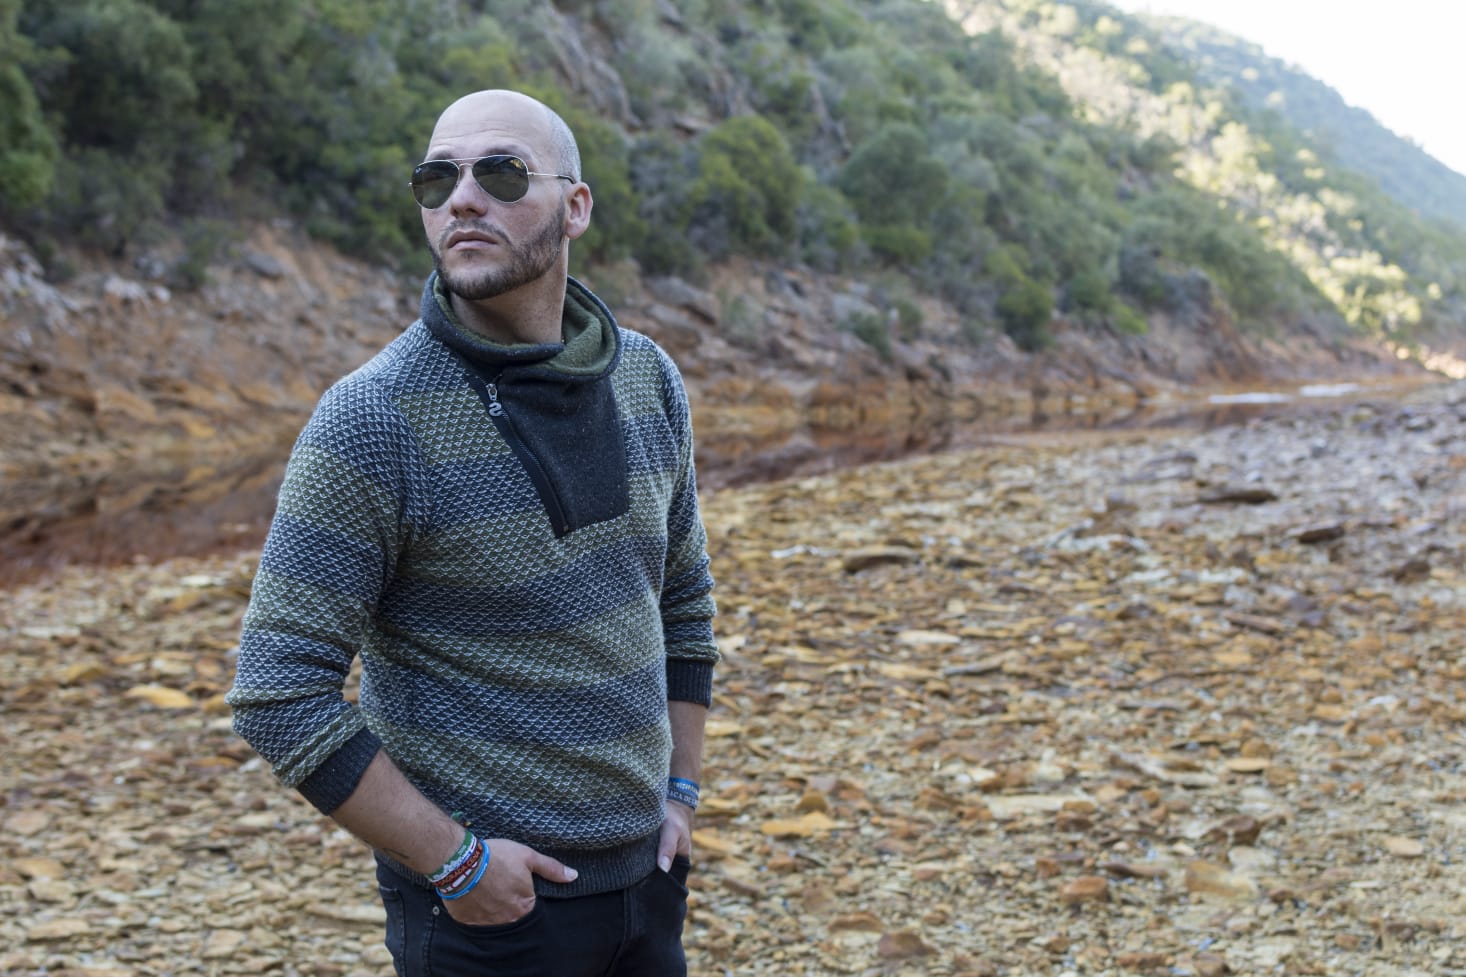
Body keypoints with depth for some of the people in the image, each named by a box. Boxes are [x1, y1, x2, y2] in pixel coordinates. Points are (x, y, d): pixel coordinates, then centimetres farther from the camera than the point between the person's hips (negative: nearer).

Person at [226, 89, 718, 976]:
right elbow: (282, 694, -17)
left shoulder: (646, 378, 1)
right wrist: (453, 859, -16)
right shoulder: (373, 419, -17)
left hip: (642, 868, 5)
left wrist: (682, 791, 8)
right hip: (485, 902, -5)